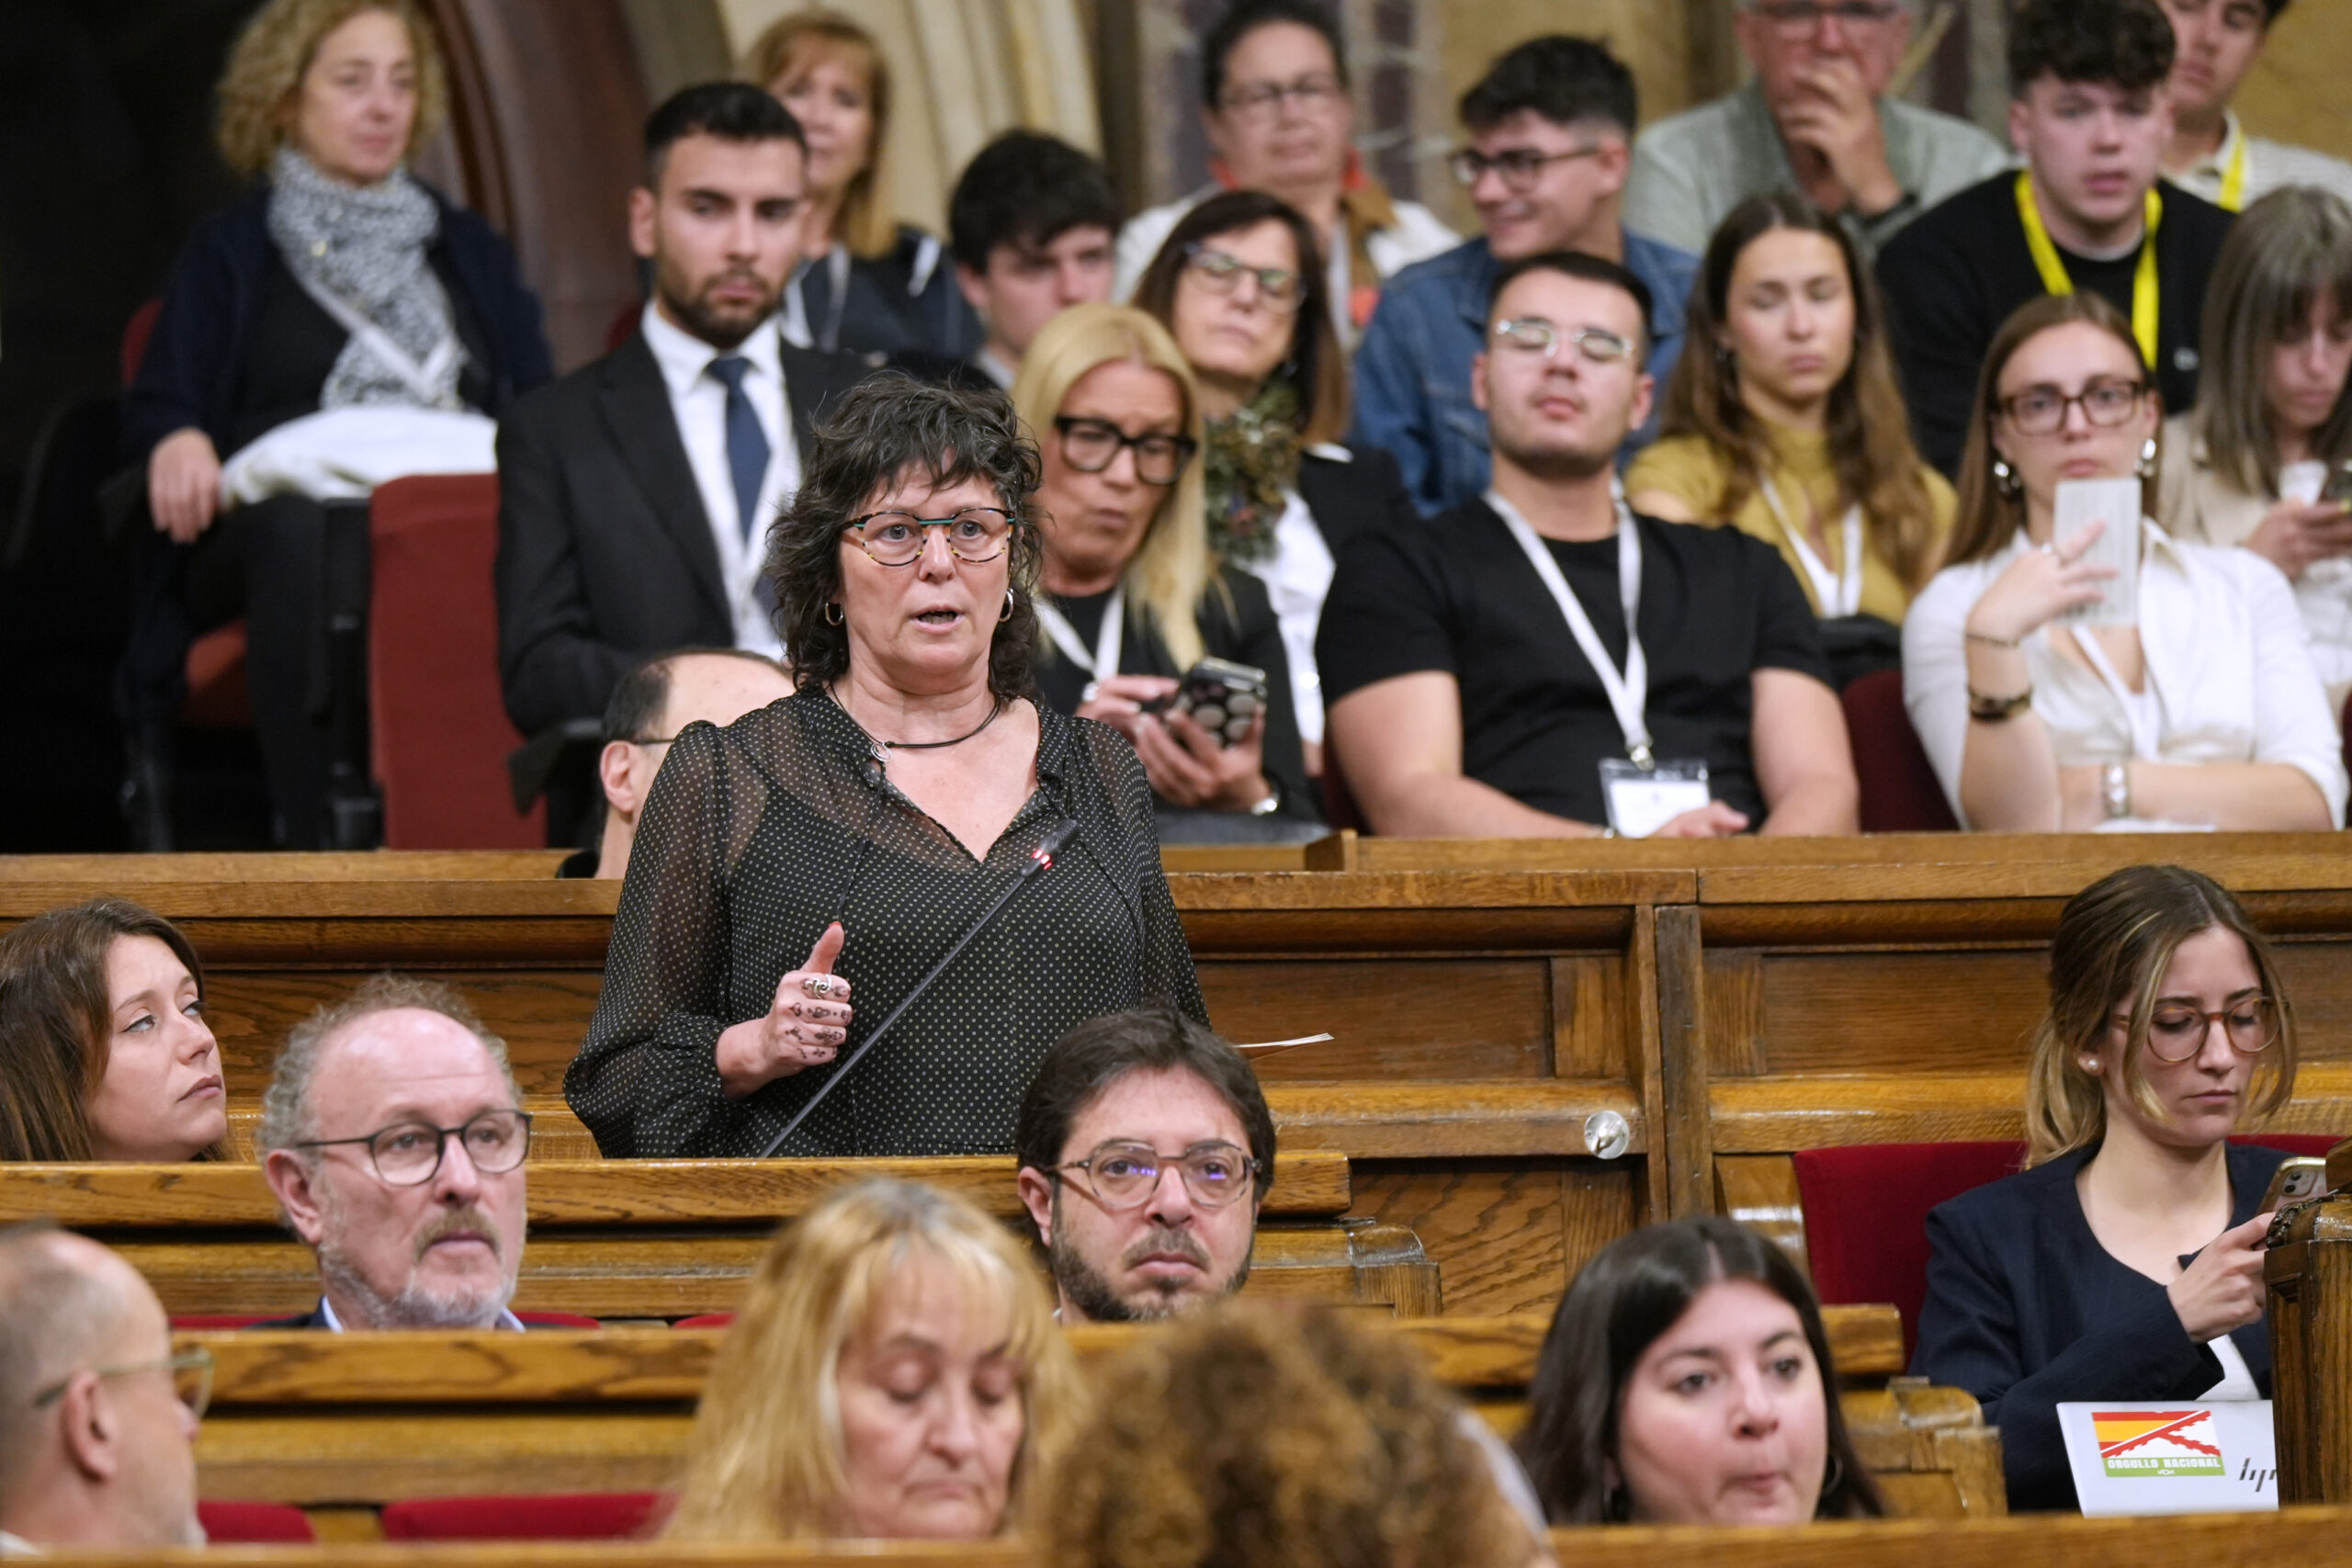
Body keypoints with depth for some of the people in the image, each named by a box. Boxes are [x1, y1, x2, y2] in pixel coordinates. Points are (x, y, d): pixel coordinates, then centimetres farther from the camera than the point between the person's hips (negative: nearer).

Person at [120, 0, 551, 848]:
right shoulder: (230, 253, 21)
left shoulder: (469, 252, 29)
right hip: (280, 516, -1)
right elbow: (157, 407, 11)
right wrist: (178, 441, -15)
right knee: (300, 529, -41)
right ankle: (317, 836, -49)